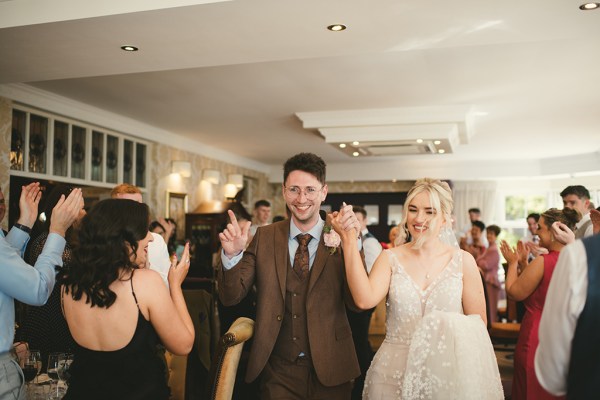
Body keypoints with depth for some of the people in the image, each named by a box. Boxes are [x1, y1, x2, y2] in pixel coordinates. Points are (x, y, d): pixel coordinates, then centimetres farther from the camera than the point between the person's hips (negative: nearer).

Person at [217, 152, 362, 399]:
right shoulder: (264, 237, -1)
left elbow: (359, 301, -15)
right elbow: (231, 297, -3)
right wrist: (232, 254, -21)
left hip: (329, 371, 0)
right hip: (278, 371, 1)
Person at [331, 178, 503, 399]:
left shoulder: (463, 261, -3)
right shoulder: (390, 258, -3)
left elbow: (478, 325, 1)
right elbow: (365, 299, -20)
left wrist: (451, 334, -19)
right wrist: (349, 240, -21)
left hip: (447, 373, 0)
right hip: (393, 373, 1)